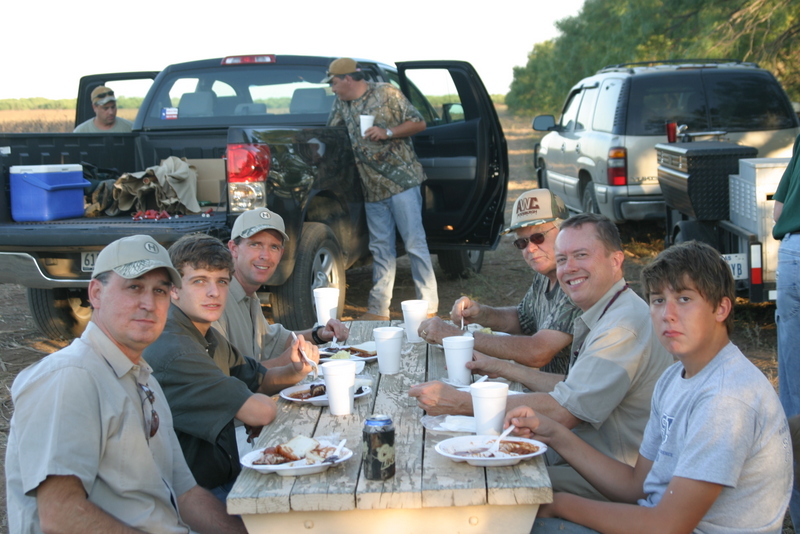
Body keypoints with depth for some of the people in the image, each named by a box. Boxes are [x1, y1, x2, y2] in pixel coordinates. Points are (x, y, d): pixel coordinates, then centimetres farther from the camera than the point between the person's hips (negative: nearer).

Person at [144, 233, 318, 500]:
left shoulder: (209, 337, 9)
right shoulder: (173, 352, -23)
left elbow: (259, 380, 21)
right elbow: (260, 412, -25)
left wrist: (297, 370, 0)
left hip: (225, 480, 9)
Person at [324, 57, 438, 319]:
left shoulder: (386, 93, -3)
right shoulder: (341, 104, 14)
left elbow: (418, 123, -4)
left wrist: (387, 132, -14)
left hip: (402, 181, -6)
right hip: (372, 189, 6)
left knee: (415, 244, -7)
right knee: (381, 249, 9)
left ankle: (429, 307, -4)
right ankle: (378, 310, 13)